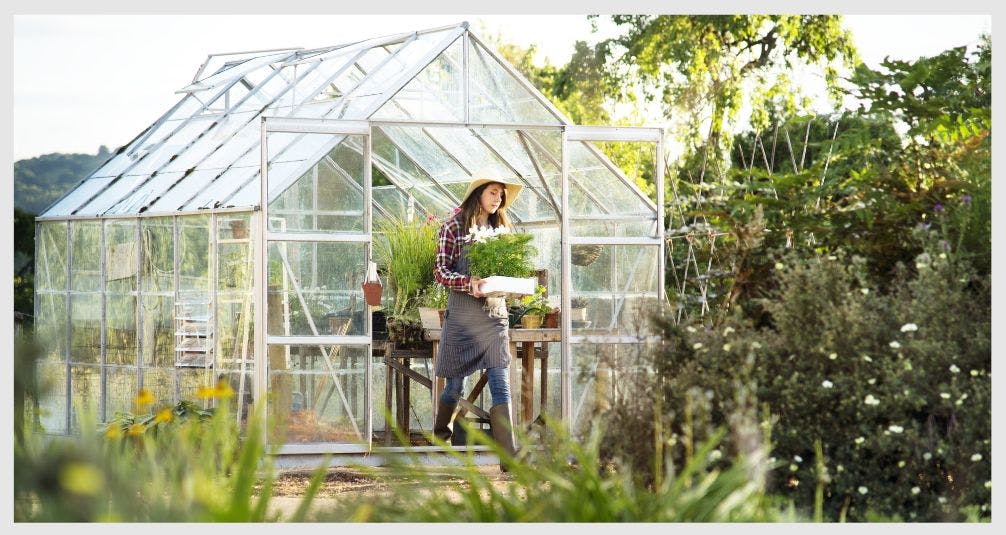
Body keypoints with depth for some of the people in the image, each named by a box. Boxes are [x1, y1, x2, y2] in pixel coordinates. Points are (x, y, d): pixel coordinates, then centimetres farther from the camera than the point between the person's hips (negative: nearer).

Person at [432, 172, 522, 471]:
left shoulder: (501, 228, 12)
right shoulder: (454, 227, -2)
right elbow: (440, 271, -5)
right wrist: (468, 284, -22)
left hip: (495, 314, 3)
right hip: (462, 314, -3)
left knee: (501, 385, -7)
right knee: (456, 382, 9)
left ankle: (509, 457, -12)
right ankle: (440, 437, 36)